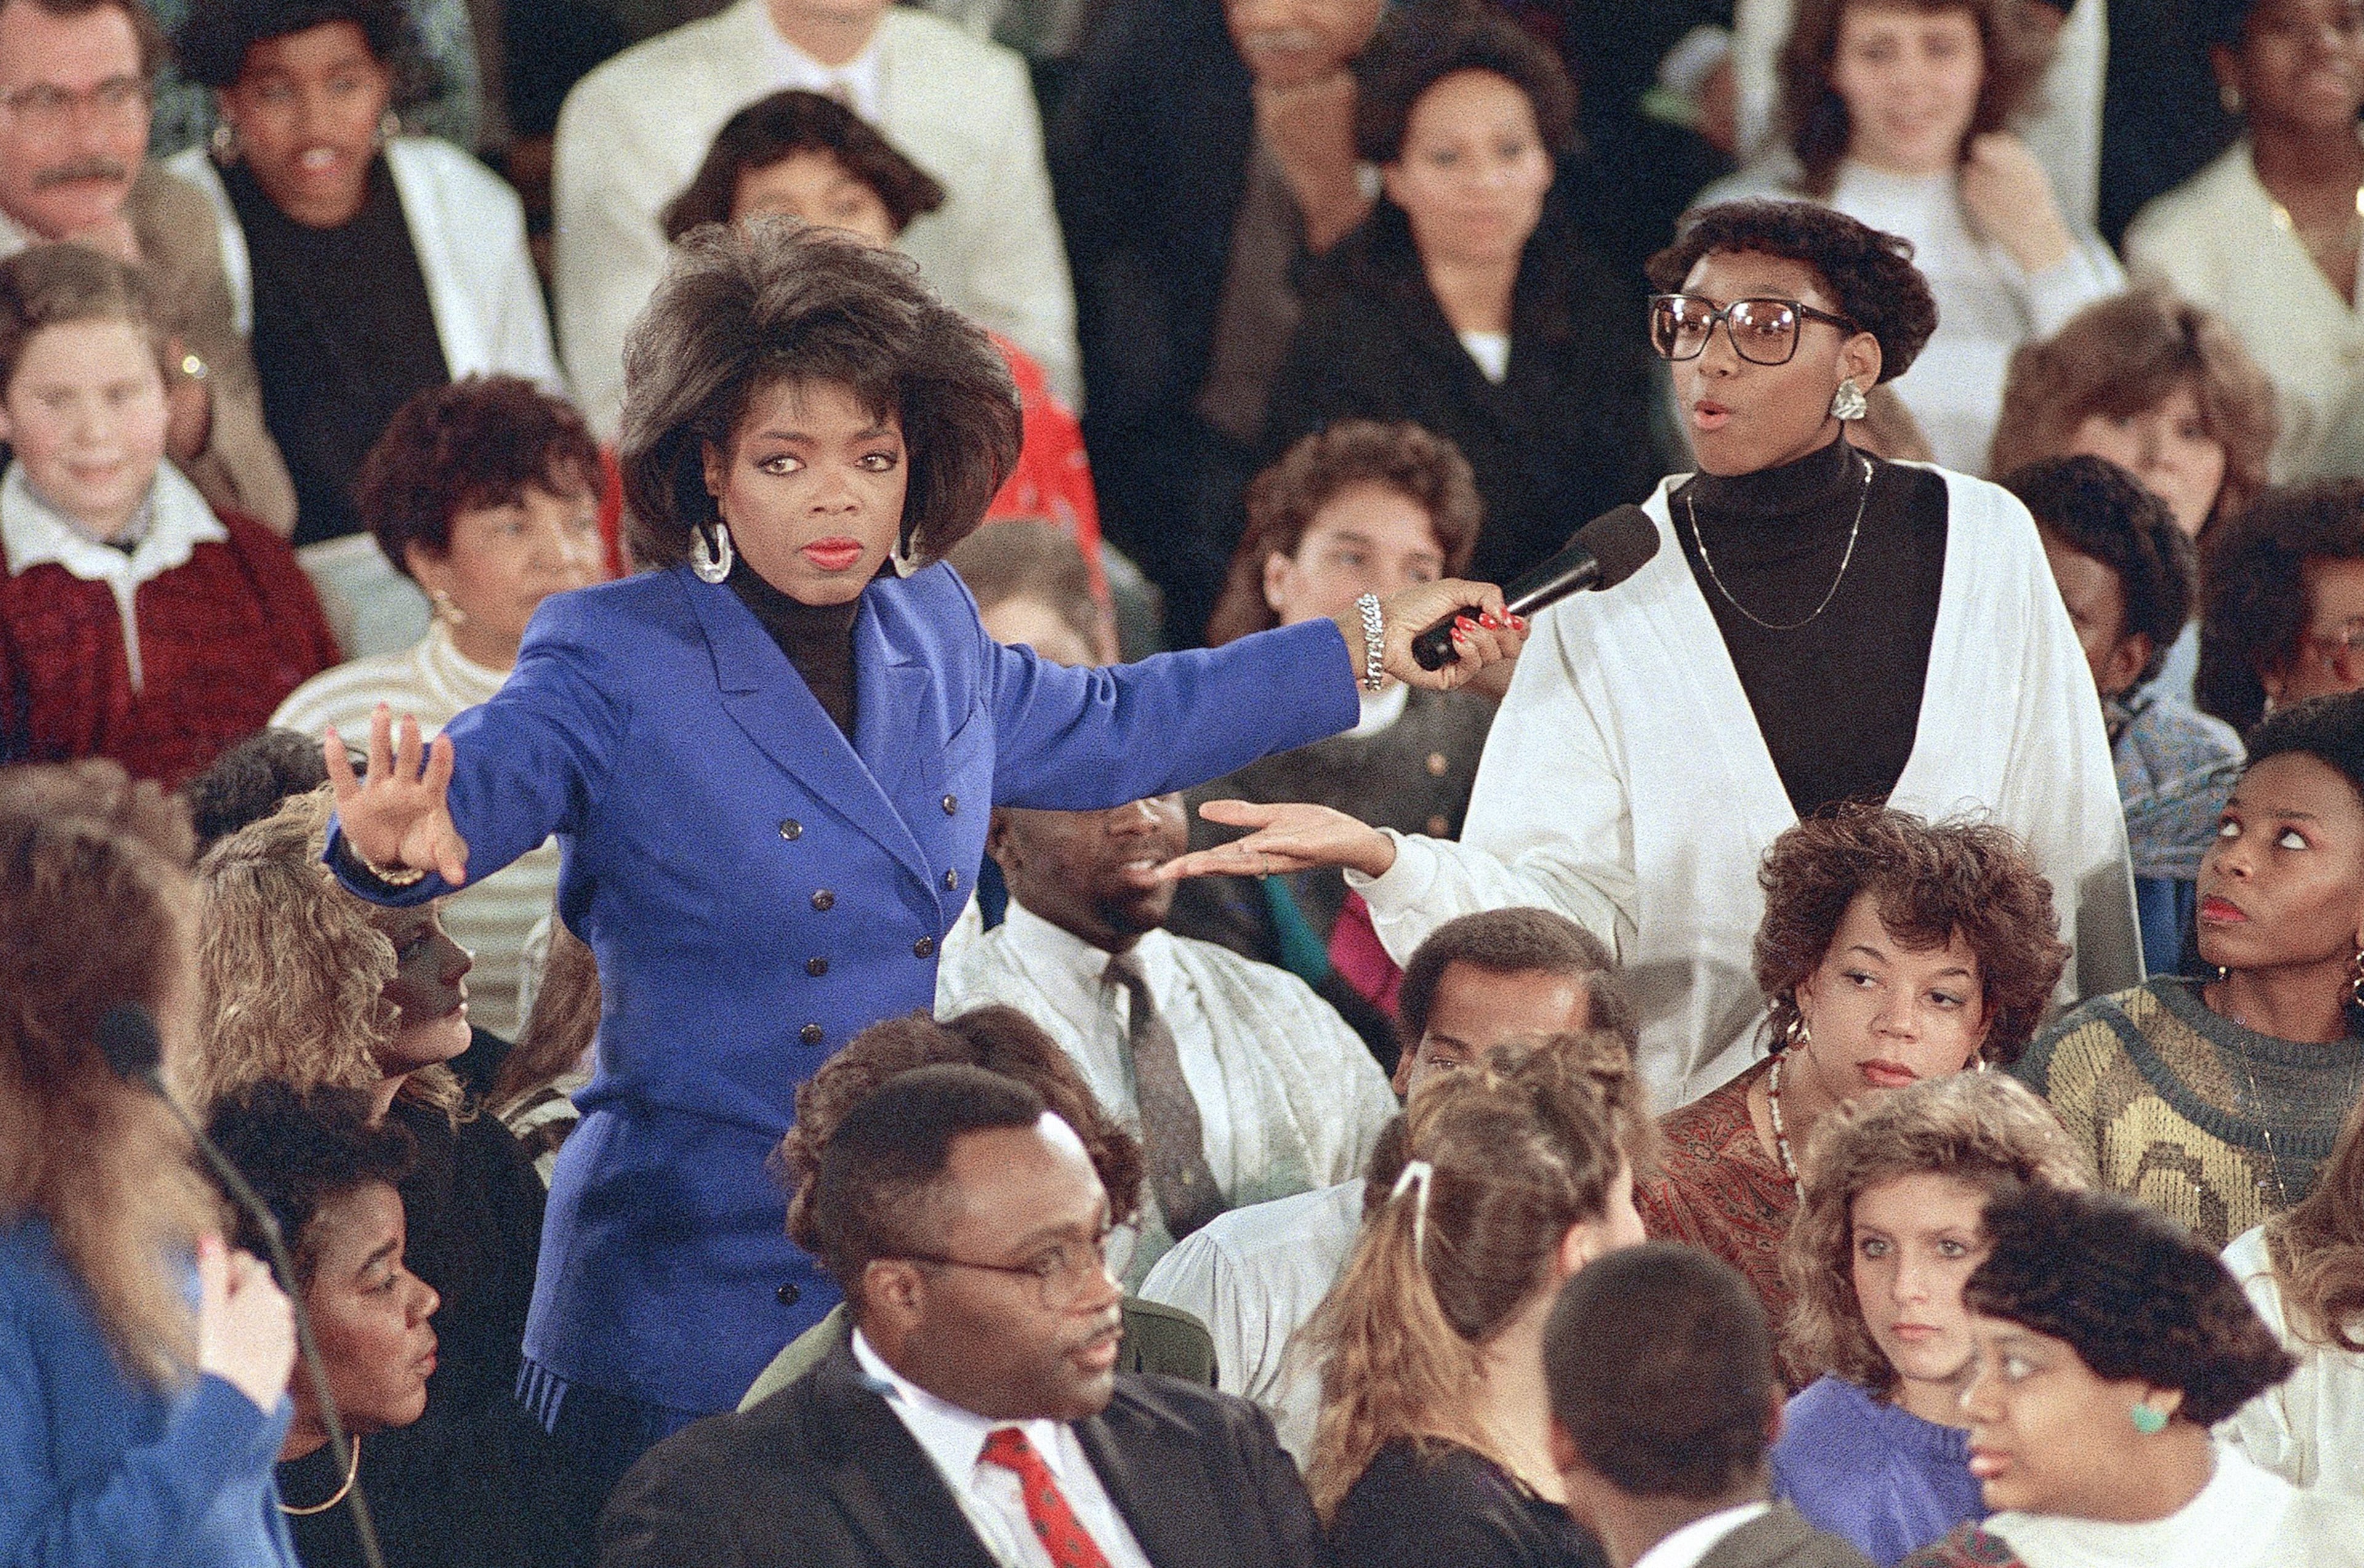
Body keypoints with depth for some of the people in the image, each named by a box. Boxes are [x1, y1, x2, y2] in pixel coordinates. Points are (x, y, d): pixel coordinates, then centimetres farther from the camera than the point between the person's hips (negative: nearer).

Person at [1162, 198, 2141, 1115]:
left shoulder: (1981, 543, 4)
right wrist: (1384, 862, -25)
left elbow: (2076, 842, 10)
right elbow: (1565, 895, -8)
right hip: (1693, 1093, 0)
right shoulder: (1611, 596, 2)